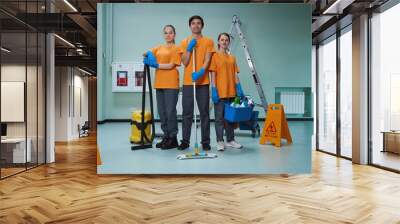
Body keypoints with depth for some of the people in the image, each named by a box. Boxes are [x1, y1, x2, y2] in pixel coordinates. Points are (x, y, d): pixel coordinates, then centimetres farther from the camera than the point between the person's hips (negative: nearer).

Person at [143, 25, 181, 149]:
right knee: (162, 112, 9)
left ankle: (173, 138, 5)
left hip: (171, 84, -6)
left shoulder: (176, 48, 0)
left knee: (170, 112, -4)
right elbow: (148, 54, 12)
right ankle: (166, 136, 19)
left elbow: (171, 65, -9)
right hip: (159, 83, 6)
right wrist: (147, 55, -11)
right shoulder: (159, 48, 19)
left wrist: (156, 65, -10)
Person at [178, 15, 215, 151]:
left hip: (203, 82, -1)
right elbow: (185, 62, 3)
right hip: (188, 81, 1)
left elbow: (207, 60, -4)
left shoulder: (208, 41, 6)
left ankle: (205, 141, 8)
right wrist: (189, 48, -7)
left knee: (204, 112, 2)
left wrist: (200, 72, -20)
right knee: (187, 112, 4)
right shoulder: (185, 42, 10)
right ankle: (185, 140, 12)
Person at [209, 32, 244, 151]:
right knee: (219, 117, 0)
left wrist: (239, 88, 1)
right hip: (220, 92, -5)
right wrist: (213, 89, -14)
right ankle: (220, 141, 5)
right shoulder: (215, 56, -1)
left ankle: (230, 140, 20)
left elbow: (235, 75, 11)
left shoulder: (232, 58, 14)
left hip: (231, 92, 5)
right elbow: (213, 75, -6)